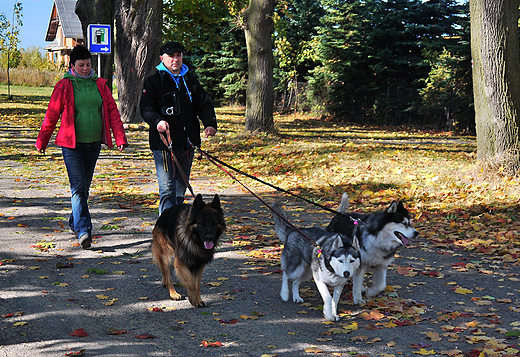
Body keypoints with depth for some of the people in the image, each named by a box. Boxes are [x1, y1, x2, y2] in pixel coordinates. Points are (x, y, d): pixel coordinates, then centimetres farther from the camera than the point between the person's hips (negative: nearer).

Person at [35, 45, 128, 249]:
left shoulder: (100, 85, 8)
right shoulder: (64, 86, -2)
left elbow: (112, 112, 9)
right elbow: (51, 115, 3)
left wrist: (120, 137, 0)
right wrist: (42, 142, 8)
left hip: (93, 144, 4)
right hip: (71, 144, -4)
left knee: (85, 186, 14)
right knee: (78, 187, -13)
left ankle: (74, 222, 32)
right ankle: (83, 231, -18)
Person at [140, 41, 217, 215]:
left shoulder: (191, 80, 16)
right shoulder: (153, 81, 2)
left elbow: (204, 104, 12)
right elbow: (146, 108, -7)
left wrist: (210, 123, -8)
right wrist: (157, 121, -29)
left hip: (188, 143, 5)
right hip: (164, 143, -5)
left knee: (180, 189, 14)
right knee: (167, 190, -12)